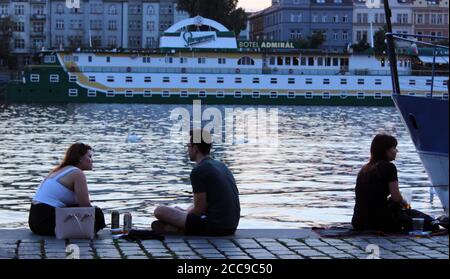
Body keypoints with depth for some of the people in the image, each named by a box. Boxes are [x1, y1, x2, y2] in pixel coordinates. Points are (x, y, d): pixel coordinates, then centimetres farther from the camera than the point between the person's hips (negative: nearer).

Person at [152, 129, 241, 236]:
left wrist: (184, 214, 9)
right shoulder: (221, 166, 17)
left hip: (214, 226, -9)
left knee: (160, 211, -9)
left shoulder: (198, 171, -12)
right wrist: (184, 212, 21)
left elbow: (199, 209, -10)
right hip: (231, 227, 9)